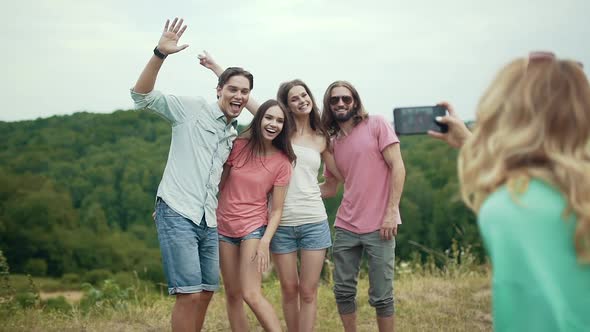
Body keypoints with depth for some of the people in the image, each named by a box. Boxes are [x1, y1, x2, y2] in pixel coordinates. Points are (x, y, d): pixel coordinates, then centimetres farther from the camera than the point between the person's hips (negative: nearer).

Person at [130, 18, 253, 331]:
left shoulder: (234, 134, 16)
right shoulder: (192, 109, -3)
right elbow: (141, 95, -12)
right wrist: (160, 53, -25)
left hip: (208, 221, 7)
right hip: (177, 214, -7)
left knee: (206, 292, 10)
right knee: (190, 294, -12)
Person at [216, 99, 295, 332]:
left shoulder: (282, 162, -8)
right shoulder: (238, 147, -3)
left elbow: (276, 210, -7)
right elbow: (219, 183, 6)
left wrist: (265, 242, -19)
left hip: (254, 227, -3)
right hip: (224, 226, 3)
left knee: (251, 294, -16)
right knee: (232, 294, 7)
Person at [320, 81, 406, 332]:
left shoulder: (377, 125, -2)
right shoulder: (332, 143, 13)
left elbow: (397, 167, -7)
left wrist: (391, 212, -14)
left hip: (378, 226, -5)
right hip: (345, 227, 5)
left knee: (381, 296, -1)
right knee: (343, 292, 7)